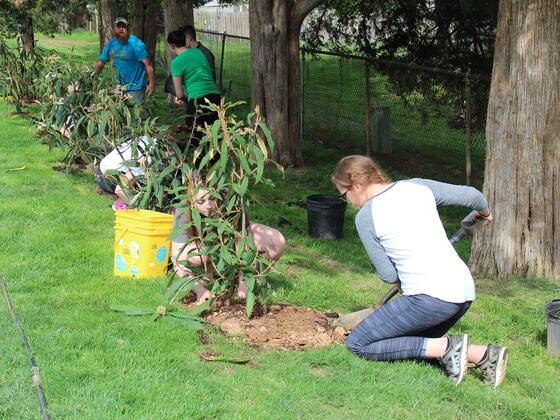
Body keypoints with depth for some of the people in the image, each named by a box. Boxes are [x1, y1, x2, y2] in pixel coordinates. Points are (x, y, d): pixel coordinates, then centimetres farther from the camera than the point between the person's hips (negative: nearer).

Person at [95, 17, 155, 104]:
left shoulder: (136, 43, -12)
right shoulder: (111, 44, 5)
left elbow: (148, 63, -15)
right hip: (118, 87, 6)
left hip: (135, 87, -5)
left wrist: (152, 83, -19)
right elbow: (101, 63, 13)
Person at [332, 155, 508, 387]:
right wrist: (484, 212, 42)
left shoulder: (365, 217, -4)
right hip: (464, 289, 8)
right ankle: (484, 354, 5)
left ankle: (444, 347, -5)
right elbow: (471, 195, 19)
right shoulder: (418, 187, 11)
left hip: (429, 298, -7)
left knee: (356, 344, 5)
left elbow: (388, 275, -1)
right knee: (412, 342, 25)